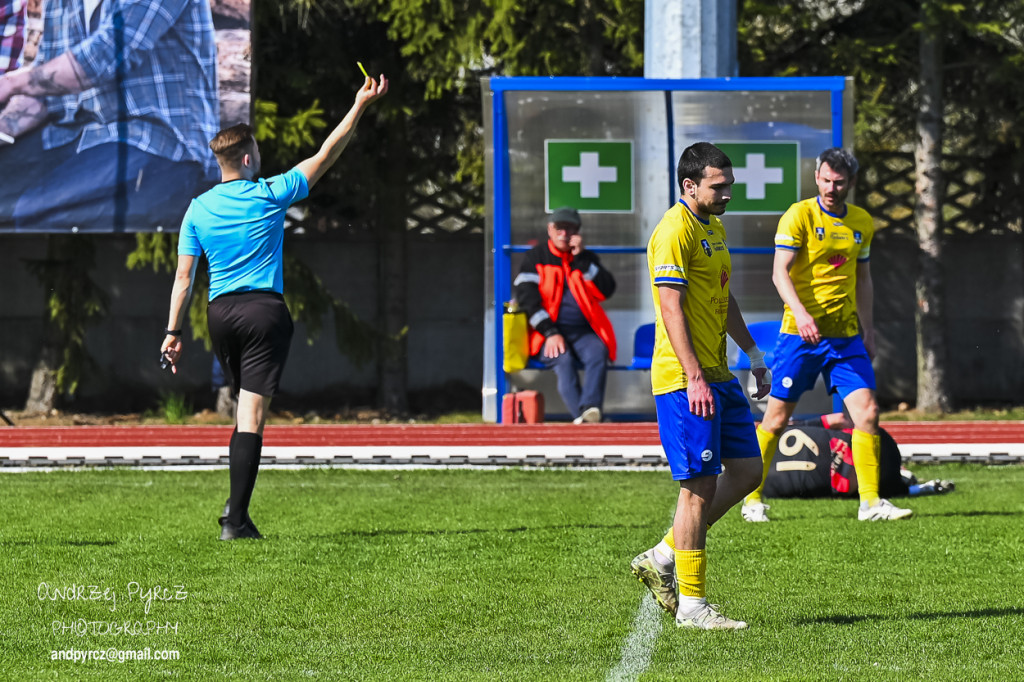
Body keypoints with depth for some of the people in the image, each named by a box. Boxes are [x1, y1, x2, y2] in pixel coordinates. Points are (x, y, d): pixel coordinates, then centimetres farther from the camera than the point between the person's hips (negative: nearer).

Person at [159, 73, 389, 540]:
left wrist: (173, 333, 8)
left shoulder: (199, 209, 5)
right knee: (251, 418, -8)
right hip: (264, 310, -4)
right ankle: (236, 518, -15)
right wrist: (360, 107, 10)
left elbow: (184, 278, 4)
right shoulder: (270, 195, -4)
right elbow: (325, 156, 3)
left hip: (220, 313, 4)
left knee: (246, 410, 20)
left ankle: (236, 507, 17)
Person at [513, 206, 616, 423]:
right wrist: (551, 333, -13)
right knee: (563, 358, -34)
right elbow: (527, 299, 0)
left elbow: (606, 290, 2)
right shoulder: (536, 258, 12)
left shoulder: (587, 259, 19)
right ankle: (580, 416, -48)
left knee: (598, 351, -32)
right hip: (548, 334, -2)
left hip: (584, 331, 2)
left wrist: (581, 258, -3)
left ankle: (590, 409, -49)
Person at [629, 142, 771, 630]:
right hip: (685, 380, -10)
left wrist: (753, 353, 26)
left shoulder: (715, 227, 17)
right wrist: (694, 378, -24)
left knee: (747, 471, 10)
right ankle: (691, 604, -1)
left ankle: (663, 559, 17)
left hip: (717, 376, 10)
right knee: (700, 486, -7)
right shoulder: (675, 231, -14)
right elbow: (671, 307, -20)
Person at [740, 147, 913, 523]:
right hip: (800, 333, -4)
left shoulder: (862, 223, 10)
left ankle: (870, 502, -1)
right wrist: (801, 314, -30)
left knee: (867, 411, -7)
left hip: (846, 335, 4)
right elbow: (780, 272, -15)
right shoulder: (799, 216, -7)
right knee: (777, 417, 2)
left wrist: (868, 331, 17)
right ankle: (753, 498, 16)